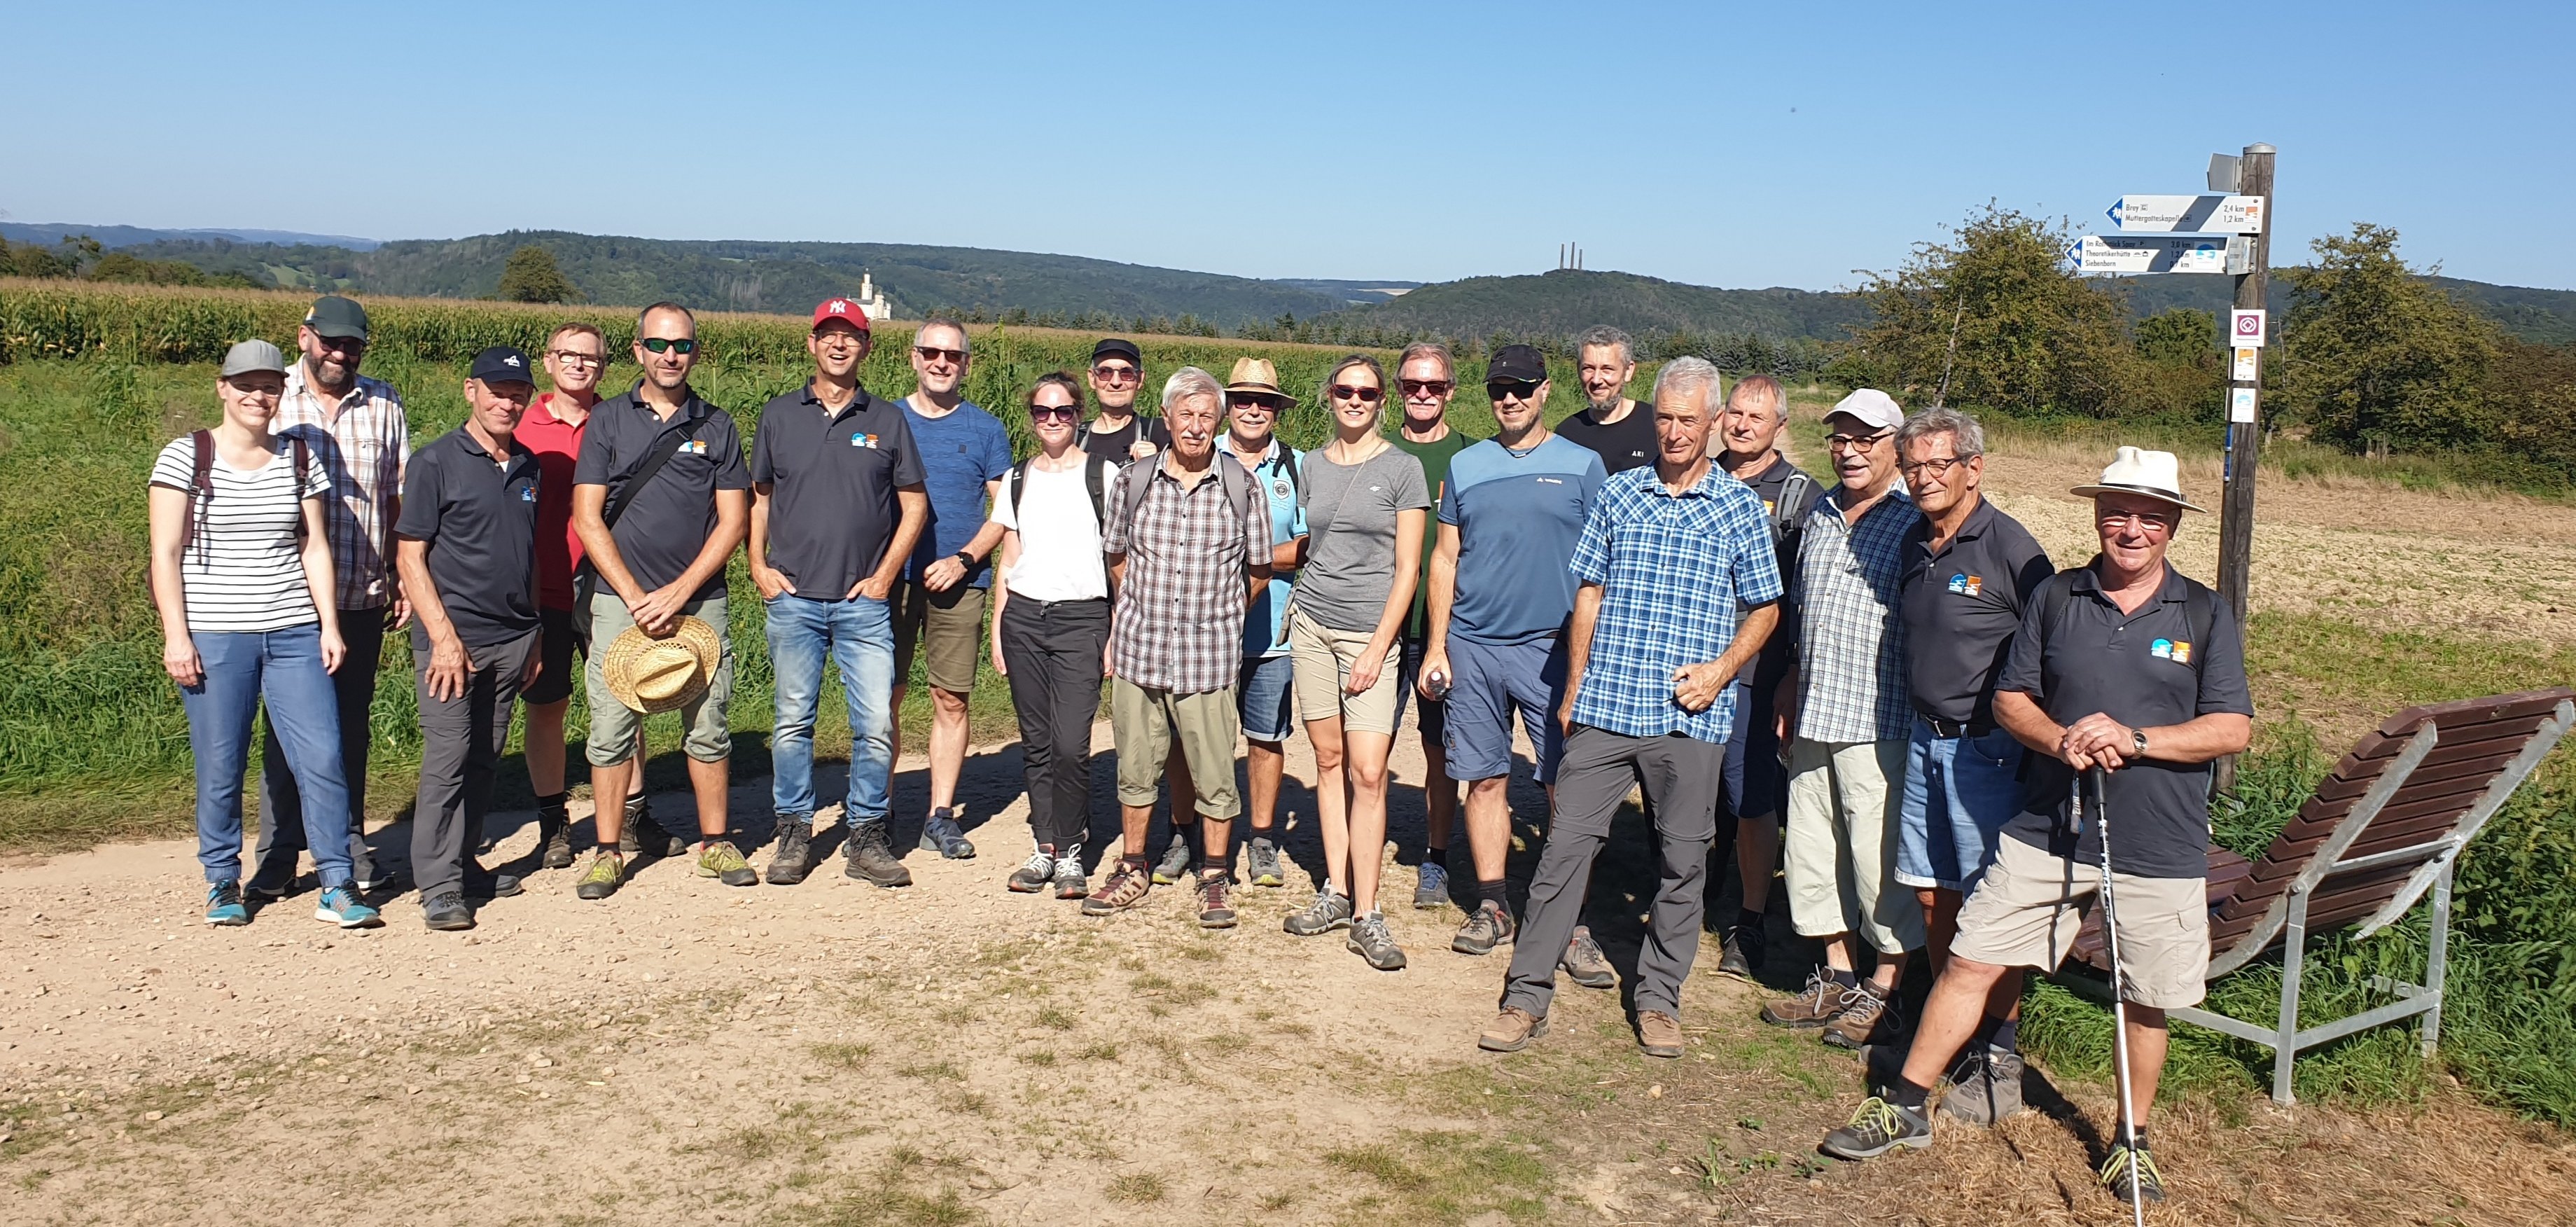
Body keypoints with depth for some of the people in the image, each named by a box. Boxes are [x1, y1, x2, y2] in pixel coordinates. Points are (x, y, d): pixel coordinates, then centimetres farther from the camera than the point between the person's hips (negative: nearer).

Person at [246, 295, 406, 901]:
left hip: (363, 596, 2)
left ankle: (347, 846, 21)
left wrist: (402, 574, 5)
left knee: (351, 724, 10)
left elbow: (400, 495, 10)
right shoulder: (272, 401, 2)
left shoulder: (384, 403, 8)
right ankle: (278, 857, 12)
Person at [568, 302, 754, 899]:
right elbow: (587, 518, 0)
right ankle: (608, 852, 11)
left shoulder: (716, 426, 7)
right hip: (620, 598, 0)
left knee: (708, 727, 4)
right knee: (612, 728, 0)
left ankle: (714, 842, 17)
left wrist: (679, 592, -9)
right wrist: (636, 596, -9)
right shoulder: (607, 420, 5)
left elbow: (733, 520, 2)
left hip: (700, 599, 1)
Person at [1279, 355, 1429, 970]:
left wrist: (1378, 648, -11)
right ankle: (1336, 892, 17)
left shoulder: (1401, 469, -3)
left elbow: (1407, 569, -6)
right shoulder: (1314, 465, 10)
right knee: (1329, 760, 8)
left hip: (1370, 633, -4)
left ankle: (1366, 916, -5)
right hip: (1312, 625, 4)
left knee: (1367, 772, -9)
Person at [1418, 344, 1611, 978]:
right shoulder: (1465, 465, 11)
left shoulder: (1581, 465, 4)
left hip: (1552, 647, -2)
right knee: (1485, 779, 7)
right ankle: (1491, 908, 18)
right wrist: (1437, 646, 6)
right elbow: (1445, 559, 12)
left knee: (1571, 787, -4)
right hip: (1473, 647, 3)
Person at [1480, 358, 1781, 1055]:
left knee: (1684, 859, 7)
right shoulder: (1617, 494, 8)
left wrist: (1721, 669, -8)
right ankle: (1527, 995, 7)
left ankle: (1660, 997, 22)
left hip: (1691, 718, -1)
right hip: (1605, 706, 1)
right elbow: (1588, 596, 11)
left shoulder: (1739, 507, 4)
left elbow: (1763, 609, 9)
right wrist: (1573, 691, 9)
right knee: (1566, 844, 0)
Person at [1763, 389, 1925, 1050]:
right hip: (1814, 718, 7)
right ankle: (1836, 976, 27)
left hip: (1879, 722, -7)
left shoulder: (1917, 523, -8)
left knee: (1879, 854, -2)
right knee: (1810, 847, 12)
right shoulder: (1819, 514, 13)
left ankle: (1885, 990, 14)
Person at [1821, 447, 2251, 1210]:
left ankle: (2131, 1141, 31)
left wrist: (2133, 739, -17)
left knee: (2146, 1001, 10)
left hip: (2159, 852, -1)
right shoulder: (2055, 599, 4)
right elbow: (2010, 698, 6)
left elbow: (2233, 728, -4)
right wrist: (2062, 741, -14)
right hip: (2045, 832, 1)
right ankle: (1904, 1105, 14)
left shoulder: (2204, 615, 0)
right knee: (1971, 961, 2)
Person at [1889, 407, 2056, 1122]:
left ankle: (2001, 1056, 9)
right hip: (1926, 738, 7)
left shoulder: (2009, 548, -13)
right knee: (1933, 894, 13)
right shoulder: (1916, 544, 10)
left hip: (1988, 748, -7)